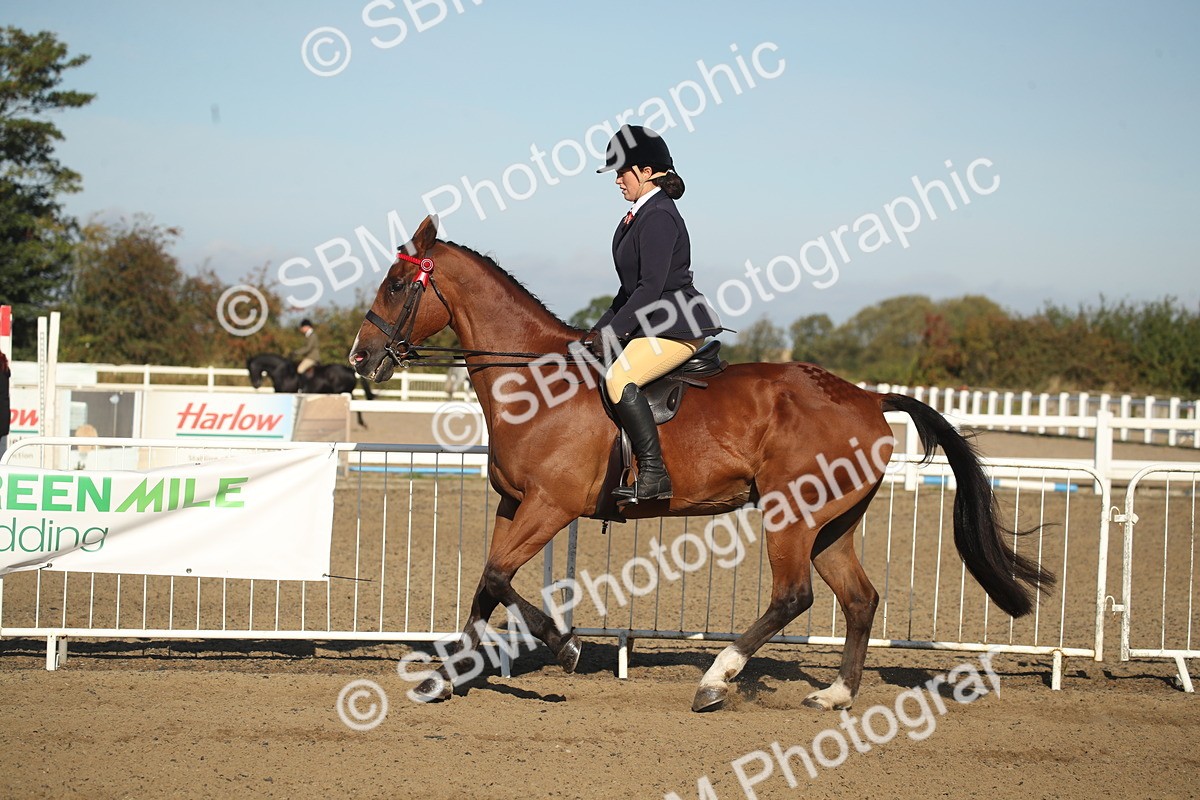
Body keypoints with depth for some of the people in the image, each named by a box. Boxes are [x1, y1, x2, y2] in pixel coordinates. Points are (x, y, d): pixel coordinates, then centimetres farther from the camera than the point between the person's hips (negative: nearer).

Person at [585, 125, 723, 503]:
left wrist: (612, 331, -20)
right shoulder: (641, 214, 17)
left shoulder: (659, 217, -15)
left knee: (618, 379, -30)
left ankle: (654, 475, -30)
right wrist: (598, 331, 17)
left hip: (677, 323, -11)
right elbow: (631, 287, 22)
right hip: (652, 323, 11)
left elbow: (650, 287, -21)